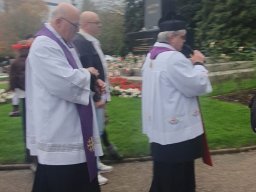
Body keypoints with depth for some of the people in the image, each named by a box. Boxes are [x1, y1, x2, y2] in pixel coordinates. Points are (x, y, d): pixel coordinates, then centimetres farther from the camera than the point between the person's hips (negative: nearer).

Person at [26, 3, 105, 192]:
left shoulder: (62, 43, 15)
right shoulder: (44, 45, -17)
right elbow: (64, 82, -27)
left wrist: (92, 81, 2)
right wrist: (87, 74, -9)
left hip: (70, 128, 10)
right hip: (57, 132, -10)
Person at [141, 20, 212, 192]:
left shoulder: (152, 56, 11)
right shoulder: (173, 58, -21)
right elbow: (196, 86, -20)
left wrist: (190, 65, 11)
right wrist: (198, 64, -5)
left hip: (160, 126, 10)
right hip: (176, 127, -10)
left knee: (164, 172, 22)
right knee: (179, 175, 6)